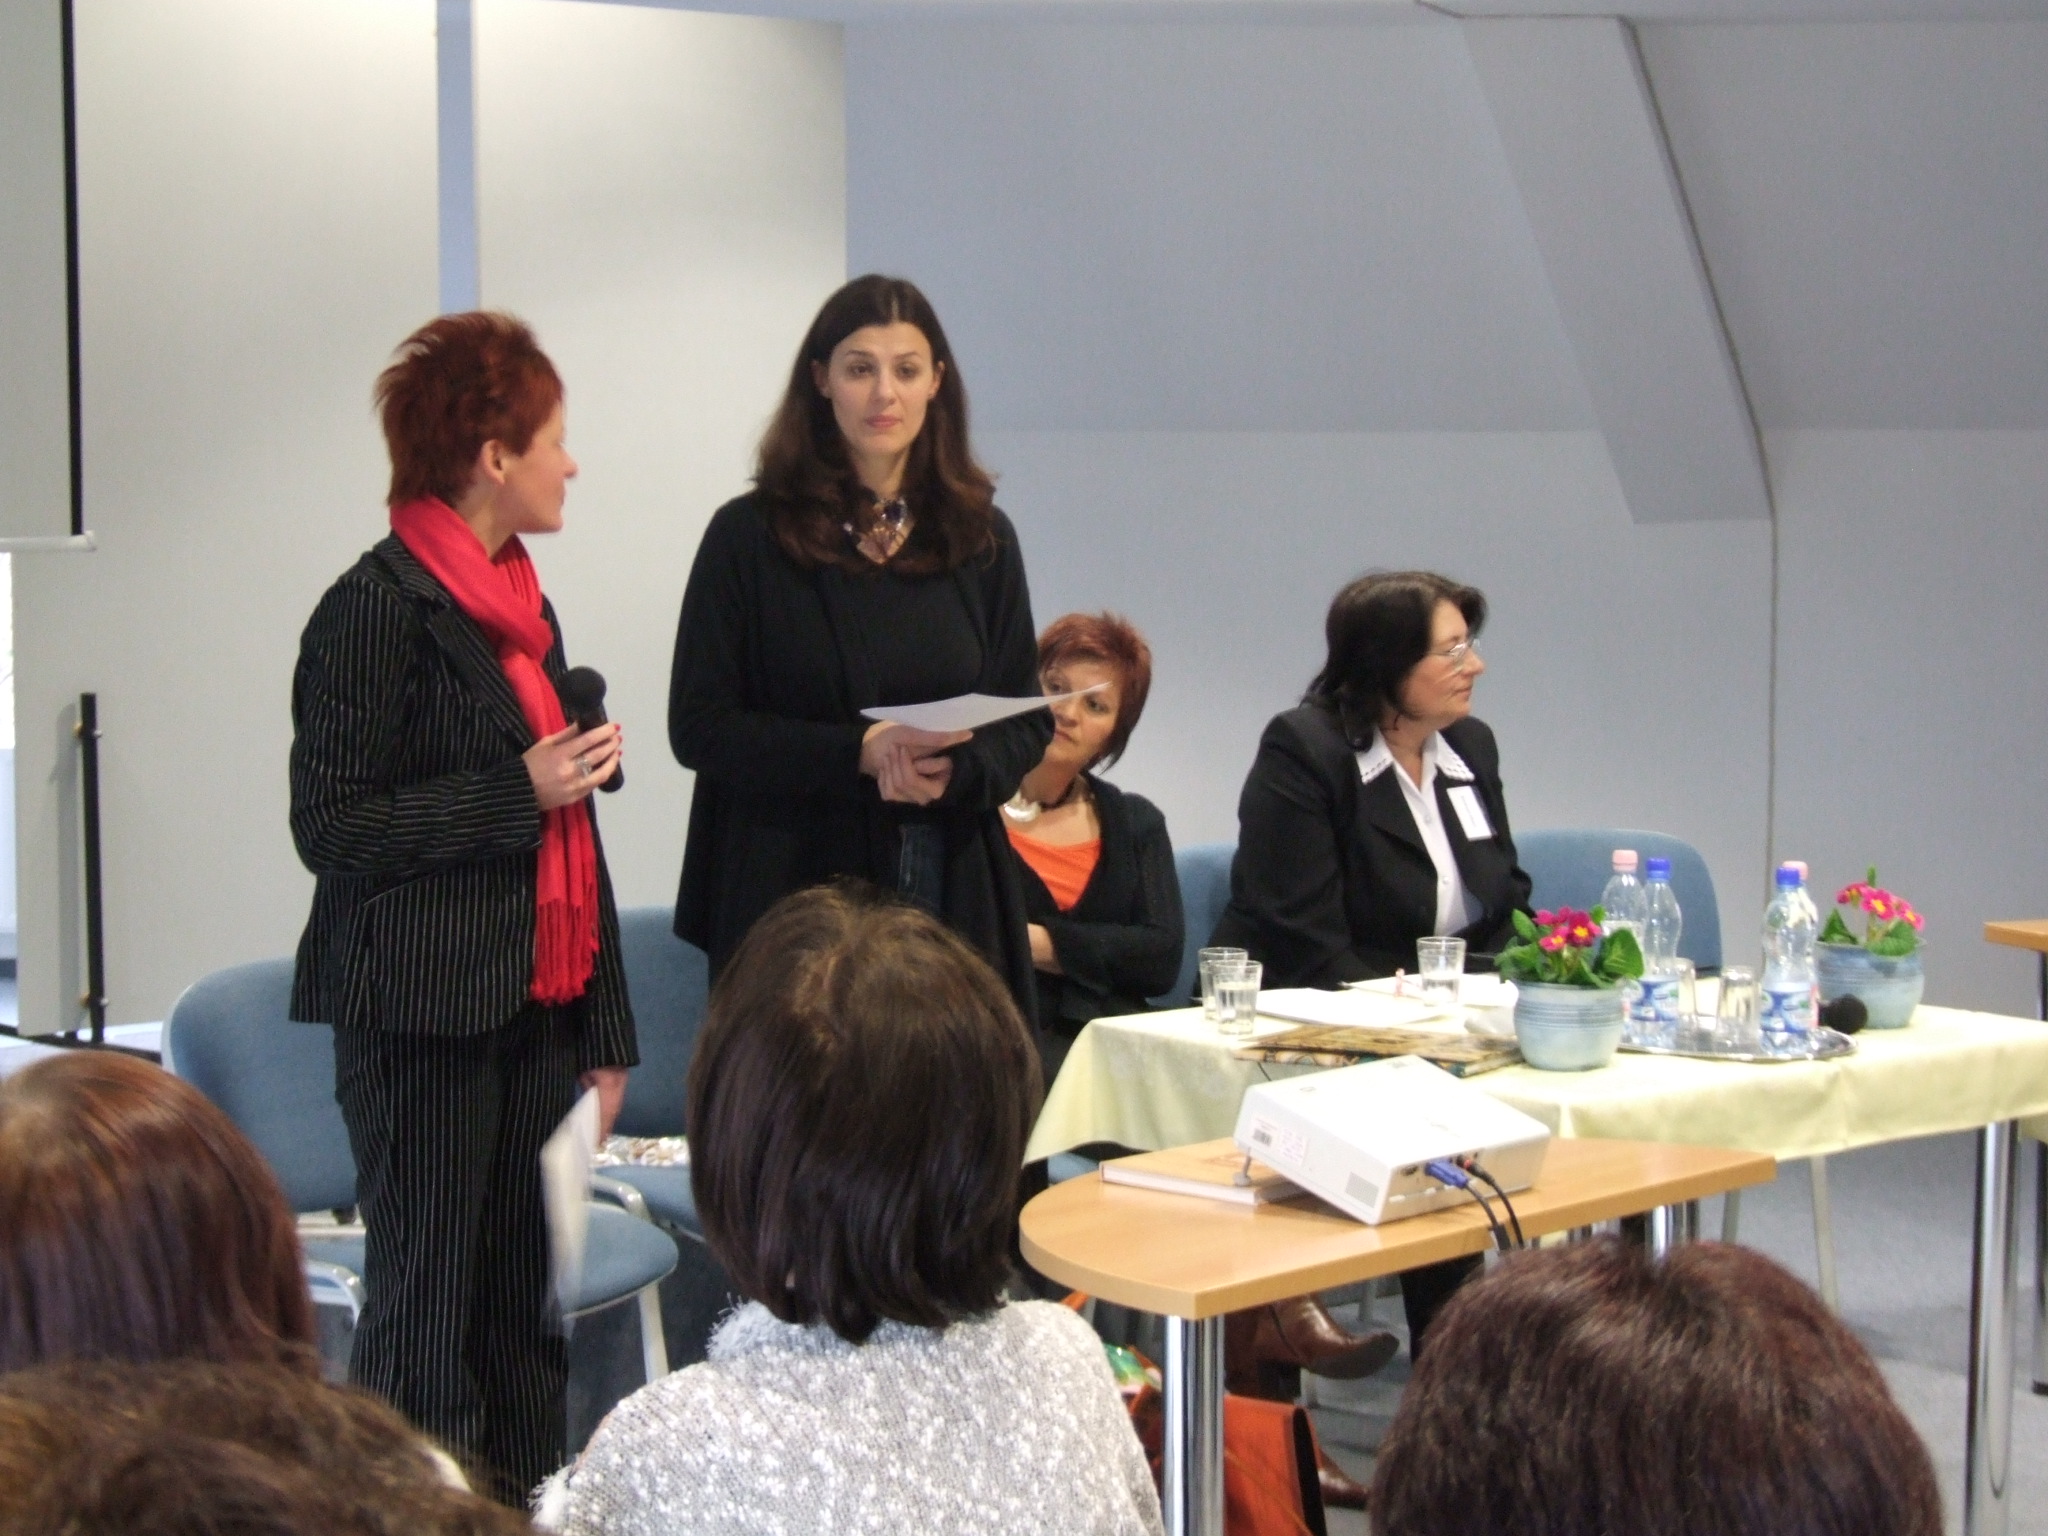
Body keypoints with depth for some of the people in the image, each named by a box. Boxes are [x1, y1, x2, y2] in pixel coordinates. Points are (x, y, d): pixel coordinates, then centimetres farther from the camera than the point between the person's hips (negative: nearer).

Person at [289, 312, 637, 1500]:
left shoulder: (522, 603, 15)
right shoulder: (378, 609, -10)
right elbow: (333, 828, -14)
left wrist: (604, 1029, 18)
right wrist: (517, 792, -17)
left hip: (537, 1003, 8)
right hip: (427, 1021, -8)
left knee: (527, 1315, 11)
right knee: (430, 1319, -3)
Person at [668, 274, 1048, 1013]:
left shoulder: (983, 540, 11)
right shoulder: (750, 536, 1)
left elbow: (1027, 723, 13)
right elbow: (698, 726, -3)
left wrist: (954, 770, -10)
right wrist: (861, 752, -15)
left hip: (952, 895, 3)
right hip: (792, 889, -2)